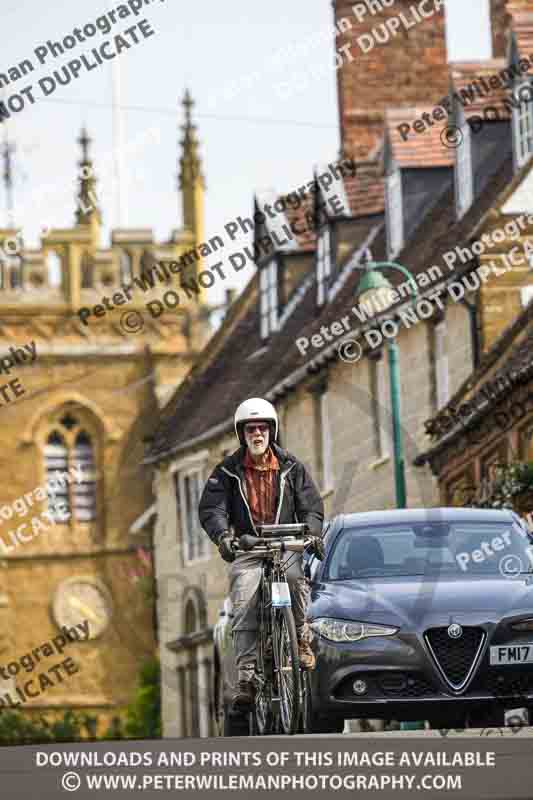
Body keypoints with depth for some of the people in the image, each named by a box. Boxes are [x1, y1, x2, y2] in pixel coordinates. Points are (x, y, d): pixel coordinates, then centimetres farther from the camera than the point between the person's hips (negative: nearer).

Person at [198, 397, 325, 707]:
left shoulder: (291, 467, 9)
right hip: (247, 548, 0)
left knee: (296, 578, -33)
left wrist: (313, 532, -14)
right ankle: (247, 676, -15)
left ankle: (303, 638, -13)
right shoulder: (228, 471, 6)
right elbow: (211, 508, -3)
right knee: (244, 608, -16)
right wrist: (222, 535, -23)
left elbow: (311, 504, 6)